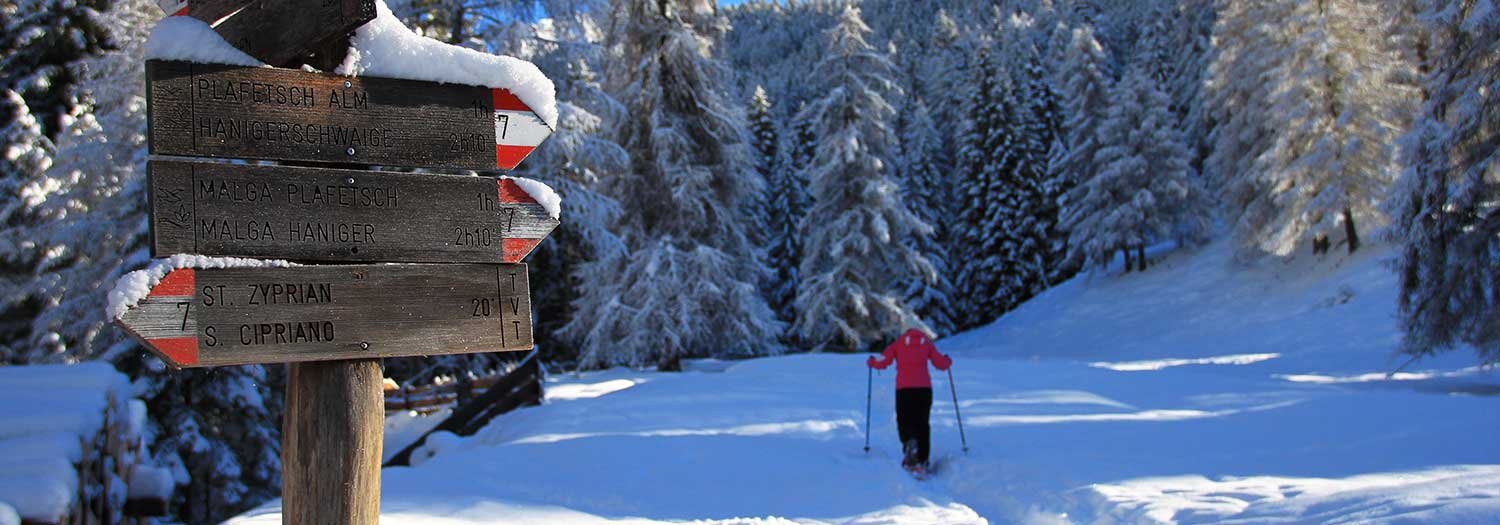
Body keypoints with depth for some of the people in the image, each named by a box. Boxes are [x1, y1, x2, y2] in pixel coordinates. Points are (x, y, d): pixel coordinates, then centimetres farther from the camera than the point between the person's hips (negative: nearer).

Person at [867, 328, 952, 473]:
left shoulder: (898, 343, 11)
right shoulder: (927, 342, 13)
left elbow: (882, 363, 1)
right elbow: (941, 364, 7)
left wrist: (871, 362, 22)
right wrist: (948, 360, 29)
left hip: (904, 388, -1)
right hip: (925, 388, 1)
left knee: (904, 421, 7)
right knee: (922, 424, 11)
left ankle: (909, 442, -26)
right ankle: (921, 461, 9)